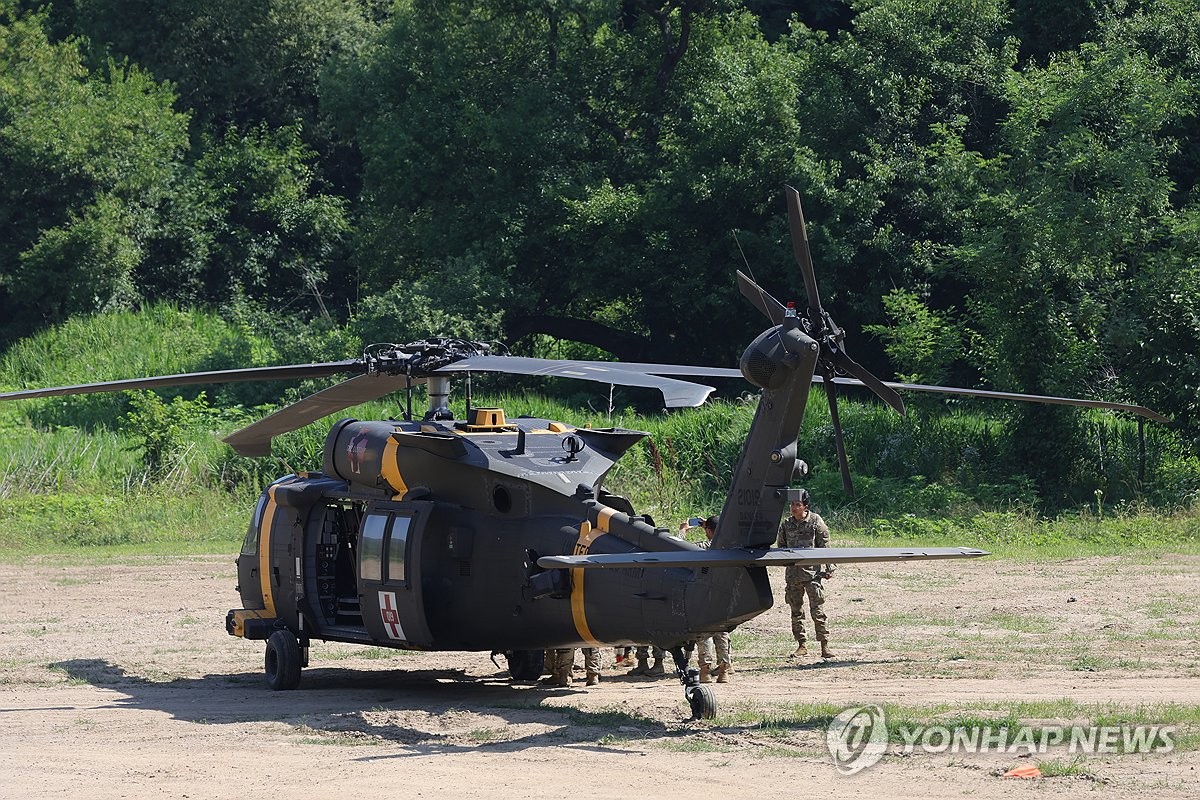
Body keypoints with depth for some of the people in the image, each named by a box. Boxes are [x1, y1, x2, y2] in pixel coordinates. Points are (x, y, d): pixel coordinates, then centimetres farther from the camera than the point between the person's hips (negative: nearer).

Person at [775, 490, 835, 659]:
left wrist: (829, 568, -4)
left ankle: (824, 645, -2)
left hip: (812, 571, -4)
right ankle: (801, 646, 15)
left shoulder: (815, 522, -3)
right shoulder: (786, 524, 7)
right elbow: (780, 546, 18)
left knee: (817, 610, -6)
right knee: (796, 611, 7)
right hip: (793, 573, 4)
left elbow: (825, 546, -1)